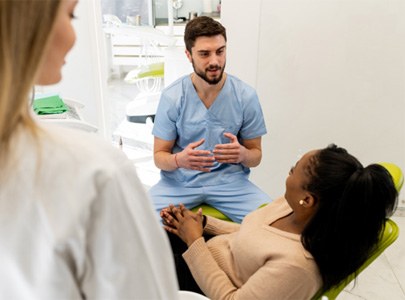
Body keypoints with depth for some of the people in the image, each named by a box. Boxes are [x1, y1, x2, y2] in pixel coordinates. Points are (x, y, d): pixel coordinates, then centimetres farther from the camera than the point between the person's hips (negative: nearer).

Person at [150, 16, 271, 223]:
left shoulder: (246, 96, -8)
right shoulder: (172, 97, -8)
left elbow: (256, 156, 2)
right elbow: (159, 156, -2)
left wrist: (243, 154, -24)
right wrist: (179, 160, -27)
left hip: (230, 180, 1)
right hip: (180, 181, 0)